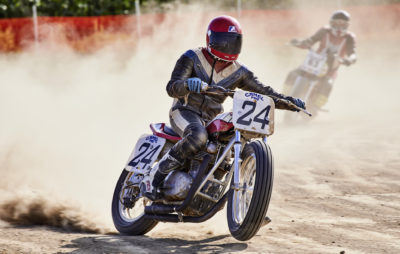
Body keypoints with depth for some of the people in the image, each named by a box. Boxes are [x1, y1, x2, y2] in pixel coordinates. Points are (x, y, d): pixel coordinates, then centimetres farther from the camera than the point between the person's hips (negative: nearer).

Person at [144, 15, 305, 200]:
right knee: (198, 137, -38)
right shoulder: (192, 58, -4)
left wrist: (290, 102, -8)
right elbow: (172, 88, -15)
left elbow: (264, 93, 9)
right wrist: (188, 84, -39)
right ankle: (159, 174, -29)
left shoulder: (238, 72, 10)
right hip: (185, 112, -6)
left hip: (212, 120, 6)